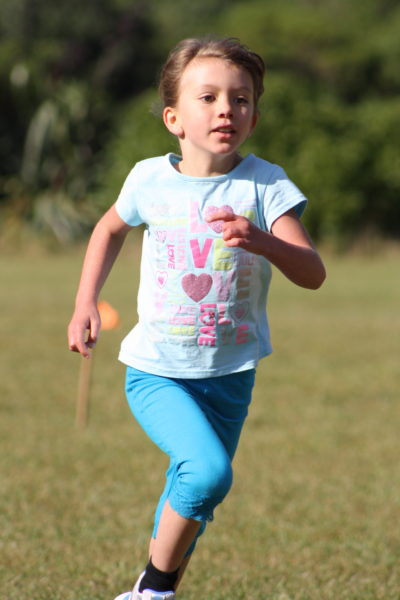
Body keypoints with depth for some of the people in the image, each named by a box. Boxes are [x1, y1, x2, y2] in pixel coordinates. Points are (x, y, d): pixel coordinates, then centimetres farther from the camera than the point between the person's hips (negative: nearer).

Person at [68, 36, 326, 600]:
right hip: (156, 370, -2)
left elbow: (312, 273, -19)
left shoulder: (266, 185, -10)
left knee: (192, 500, 14)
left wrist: (261, 241, -38)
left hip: (230, 375, 2)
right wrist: (85, 303, 11)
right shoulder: (150, 179, -5)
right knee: (208, 472, -25)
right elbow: (111, 228, 18)